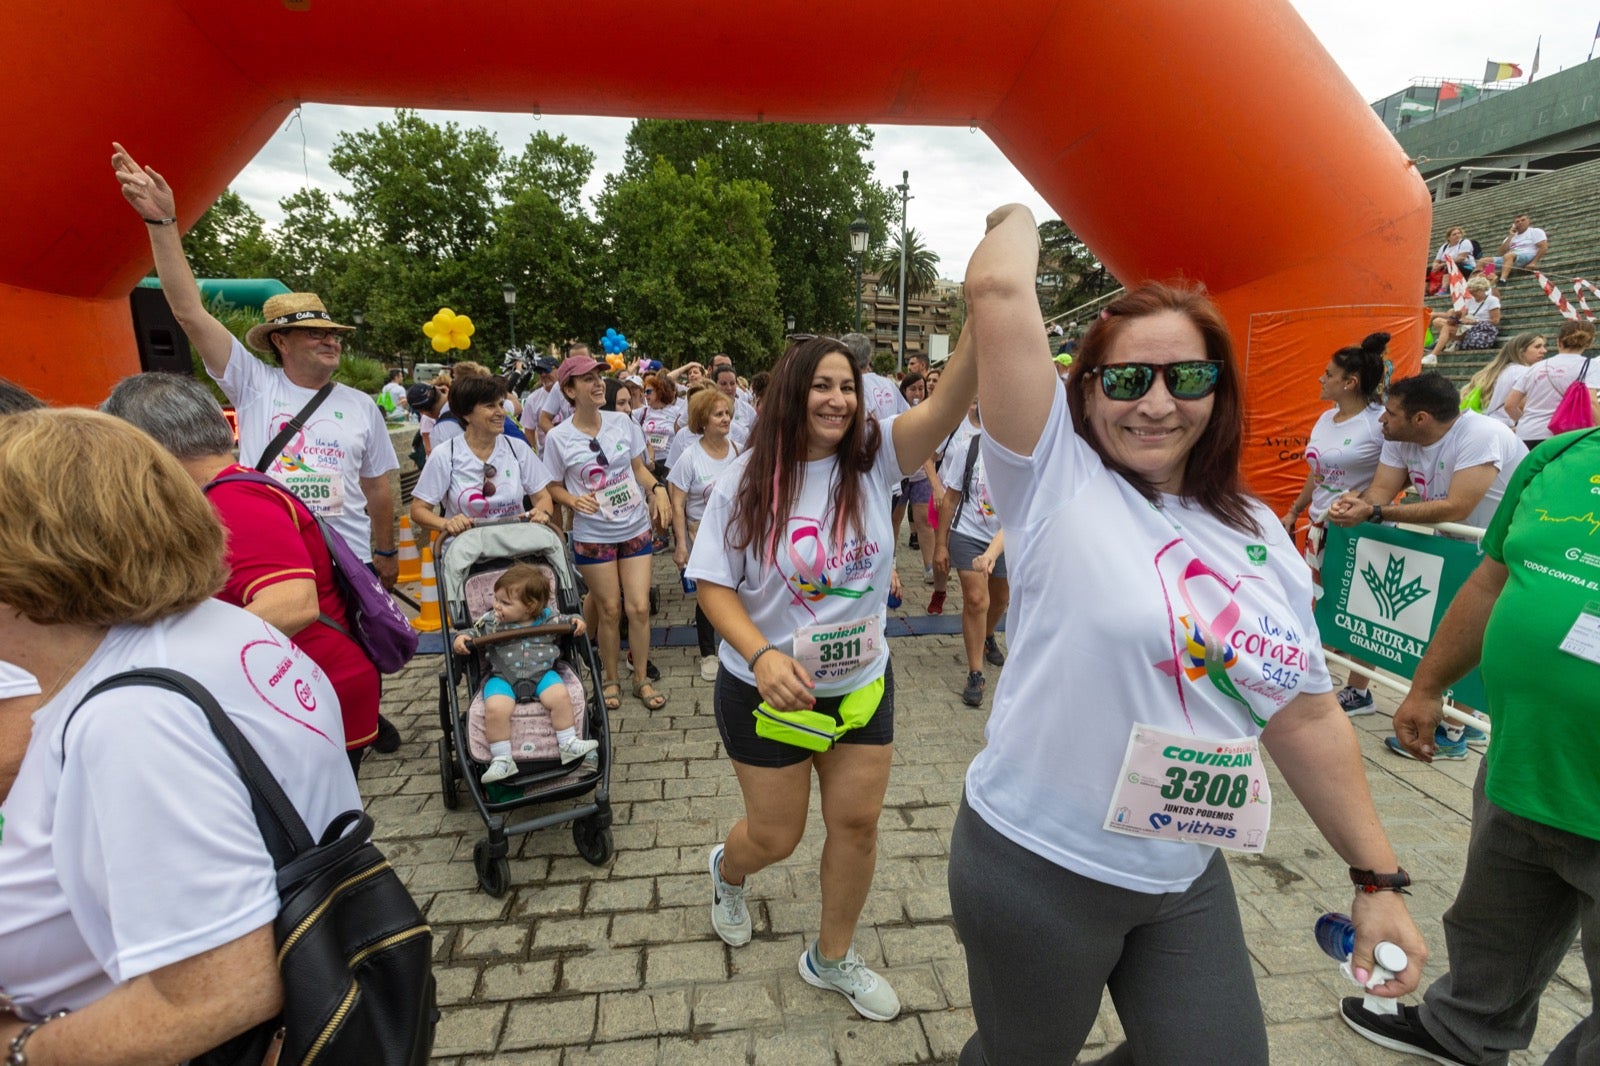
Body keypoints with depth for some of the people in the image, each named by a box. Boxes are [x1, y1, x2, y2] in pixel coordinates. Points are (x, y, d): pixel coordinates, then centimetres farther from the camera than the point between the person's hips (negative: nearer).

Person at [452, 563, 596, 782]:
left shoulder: (546, 618, 4)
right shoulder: (489, 621, 2)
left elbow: (562, 621, 22)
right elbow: (473, 635, 16)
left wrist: (575, 621, 2)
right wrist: (461, 639, -5)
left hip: (541, 673, 1)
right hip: (502, 677, 0)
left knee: (560, 696, -25)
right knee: (495, 709, -28)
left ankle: (568, 744, -8)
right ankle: (501, 760, -14)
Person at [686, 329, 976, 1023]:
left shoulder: (873, 458, -9)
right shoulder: (745, 482, -13)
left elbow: (949, 403, -25)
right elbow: (712, 584, -11)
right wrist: (762, 654, -29)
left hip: (863, 685, 3)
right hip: (769, 691, -2)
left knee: (858, 822, 13)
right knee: (776, 836, 13)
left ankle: (832, 958, 41)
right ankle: (727, 869, 53)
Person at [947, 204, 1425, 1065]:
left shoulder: (1261, 538, 1)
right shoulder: (1055, 481, -15)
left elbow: (1306, 715, 9)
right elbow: (997, 292, -24)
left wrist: (1377, 875, 11)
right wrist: (1018, 219, -3)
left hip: (1189, 875, 5)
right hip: (1036, 864, -5)